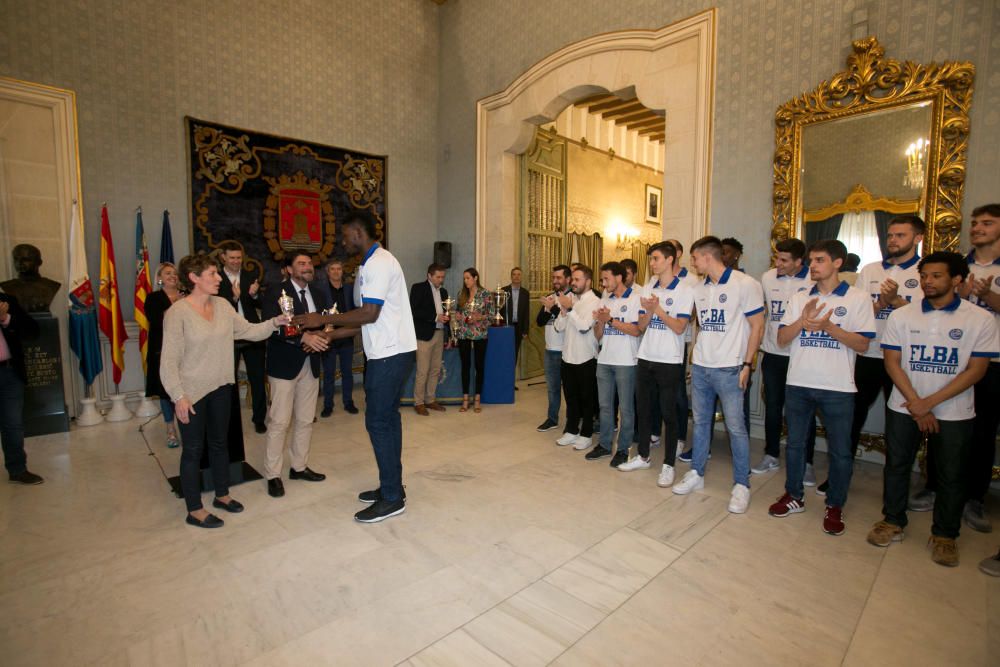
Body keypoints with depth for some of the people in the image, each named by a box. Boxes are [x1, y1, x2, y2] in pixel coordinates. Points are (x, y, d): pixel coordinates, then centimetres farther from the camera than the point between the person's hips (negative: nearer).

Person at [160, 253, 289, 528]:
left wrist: (275, 322, -15)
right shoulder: (177, 313, -17)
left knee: (219, 443, 18)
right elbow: (169, 360, -15)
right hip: (192, 392, -6)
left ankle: (222, 495, 36)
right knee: (193, 449, 7)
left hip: (221, 387, 6)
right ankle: (194, 510, 23)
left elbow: (248, 330, 1)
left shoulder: (222, 305, 1)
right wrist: (178, 396, -18)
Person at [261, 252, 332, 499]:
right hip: (285, 364, -6)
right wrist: (303, 337, -33)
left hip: (311, 364, 6)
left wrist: (319, 339, -11)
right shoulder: (277, 293, -8)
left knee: (306, 420, 13)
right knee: (279, 421, 0)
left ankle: (299, 466, 28)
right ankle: (273, 474, 14)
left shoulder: (318, 294, 10)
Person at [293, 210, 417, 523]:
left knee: (378, 421, -5)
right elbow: (367, 315, 17)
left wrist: (323, 319, -12)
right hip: (389, 352, 10)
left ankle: (392, 498, 7)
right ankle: (391, 486, 26)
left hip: (390, 354, -10)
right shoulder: (371, 264, 18)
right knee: (387, 418, 14)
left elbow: (369, 314, -21)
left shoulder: (379, 263, -14)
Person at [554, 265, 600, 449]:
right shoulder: (570, 299, 7)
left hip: (586, 359, -5)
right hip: (568, 357, 6)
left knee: (587, 399, 8)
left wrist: (570, 308, -19)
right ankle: (571, 431, 29)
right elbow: (559, 327, 4)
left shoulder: (594, 301, -10)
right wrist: (563, 311, -13)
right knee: (570, 397, 15)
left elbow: (584, 327, -21)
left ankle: (586, 434, 21)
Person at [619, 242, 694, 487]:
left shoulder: (685, 290, -5)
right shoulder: (648, 289, 11)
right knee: (643, 408, 12)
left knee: (668, 413, 3)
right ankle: (643, 456, 27)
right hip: (645, 358, 5)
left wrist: (658, 309, -18)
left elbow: (680, 327, -13)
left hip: (670, 361, -5)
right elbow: (641, 326, 6)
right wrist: (648, 311, -13)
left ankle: (668, 465, 16)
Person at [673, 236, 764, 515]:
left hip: (729, 368, -6)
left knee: (735, 426, 1)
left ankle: (742, 485, 16)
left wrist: (747, 364, -11)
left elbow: (757, 326, -7)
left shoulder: (745, 284, -8)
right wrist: (693, 355, 11)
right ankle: (696, 474, 26)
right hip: (700, 367, 6)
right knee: (700, 421, 13)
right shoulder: (699, 289, 11)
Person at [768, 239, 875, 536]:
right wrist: (803, 321, -15)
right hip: (798, 383, 3)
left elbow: (862, 344, -7)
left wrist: (828, 326, -20)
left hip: (837, 388, -3)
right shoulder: (799, 298, 8)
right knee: (795, 443, 12)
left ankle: (835, 506, 25)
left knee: (840, 451, 7)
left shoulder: (857, 298, -1)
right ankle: (794, 496, 28)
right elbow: (782, 339, 2)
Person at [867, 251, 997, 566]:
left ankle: (945, 534, 28)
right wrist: (915, 404, -11)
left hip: (954, 413, -1)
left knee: (950, 476, 10)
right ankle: (892, 521, 27)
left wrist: (931, 402, -15)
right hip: (903, 408, 1)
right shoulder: (901, 316, -1)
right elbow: (892, 362, -3)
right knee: (896, 466, 10)